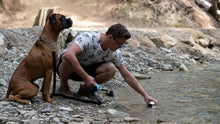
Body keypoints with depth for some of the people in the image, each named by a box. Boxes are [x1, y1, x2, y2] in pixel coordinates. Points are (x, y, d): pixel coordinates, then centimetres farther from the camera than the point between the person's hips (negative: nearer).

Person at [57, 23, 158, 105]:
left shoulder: (115, 53, -13)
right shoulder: (87, 38, -32)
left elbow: (127, 76, -7)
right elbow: (68, 55, -47)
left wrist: (145, 95, -12)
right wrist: (86, 77, -45)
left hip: (86, 69, 4)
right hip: (69, 68, -4)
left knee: (111, 69, -24)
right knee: (68, 59, -41)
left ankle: (85, 88, -2)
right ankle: (63, 86, -10)